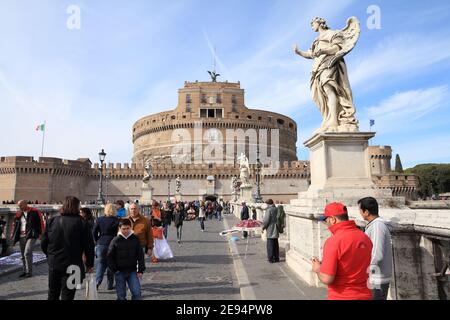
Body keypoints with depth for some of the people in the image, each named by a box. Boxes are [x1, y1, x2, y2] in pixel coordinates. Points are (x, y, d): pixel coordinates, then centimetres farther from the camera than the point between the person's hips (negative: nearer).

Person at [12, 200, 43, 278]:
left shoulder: (34, 212, -4)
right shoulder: (19, 214, 12)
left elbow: (39, 223, -7)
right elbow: (15, 226, 17)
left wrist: (40, 233, -13)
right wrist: (14, 237, 12)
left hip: (31, 236, -6)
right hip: (21, 237, 6)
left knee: (27, 253, -15)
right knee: (23, 255, 12)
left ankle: (29, 272, -6)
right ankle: (25, 271, 23)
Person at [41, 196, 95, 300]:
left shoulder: (52, 221, -1)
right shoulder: (81, 223, -11)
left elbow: (44, 244, 3)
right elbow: (89, 246, -10)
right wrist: (89, 264, 1)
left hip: (54, 264, 4)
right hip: (72, 266, -3)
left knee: (53, 294, 21)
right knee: (67, 295, 7)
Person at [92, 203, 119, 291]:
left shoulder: (99, 219, 1)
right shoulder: (116, 220, -7)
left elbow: (94, 232, 4)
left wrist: (97, 241, 15)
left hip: (100, 244, 2)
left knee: (101, 263, 13)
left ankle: (97, 281, -6)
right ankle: (110, 285, 16)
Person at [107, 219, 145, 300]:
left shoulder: (135, 239, -1)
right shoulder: (115, 240, -3)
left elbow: (140, 256, 2)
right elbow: (110, 257, 2)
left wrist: (140, 270, -1)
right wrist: (114, 270, -4)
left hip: (132, 271, 0)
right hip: (120, 272, 0)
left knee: (137, 293, -7)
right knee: (121, 295, 7)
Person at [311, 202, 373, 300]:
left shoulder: (333, 241, -22)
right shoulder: (365, 238, -1)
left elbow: (327, 279, -22)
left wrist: (318, 269, -2)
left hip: (341, 296, -6)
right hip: (364, 295, 6)